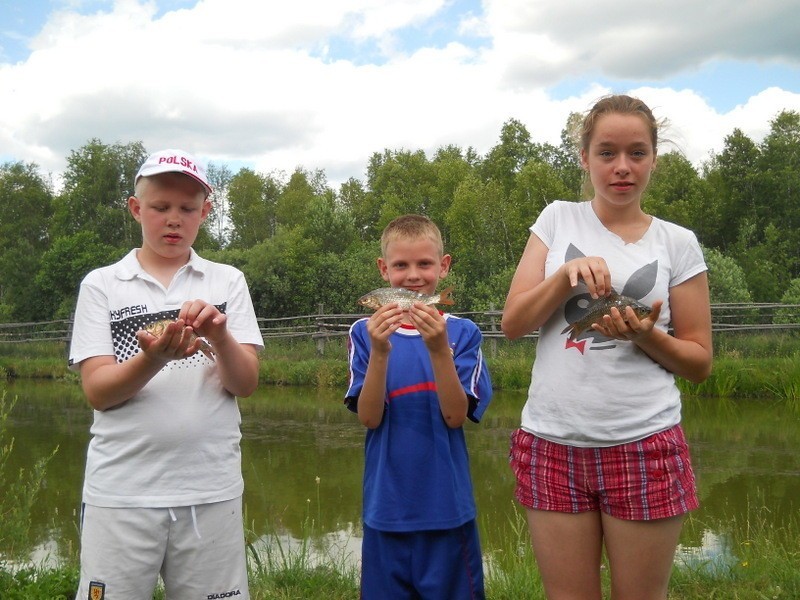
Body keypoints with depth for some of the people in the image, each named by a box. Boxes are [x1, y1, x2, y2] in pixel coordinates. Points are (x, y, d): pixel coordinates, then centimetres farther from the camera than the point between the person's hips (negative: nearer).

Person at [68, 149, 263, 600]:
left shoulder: (228, 282, 5)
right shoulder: (101, 285, 3)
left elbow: (247, 383, -1)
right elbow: (97, 391, -4)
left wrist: (220, 335, -21)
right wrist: (154, 358, -23)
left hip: (213, 490, 1)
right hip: (120, 492, -1)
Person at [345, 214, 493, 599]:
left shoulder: (462, 333, -3)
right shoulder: (365, 332, -2)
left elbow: (455, 417, -11)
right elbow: (369, 417, -9)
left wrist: (439, 349, -25)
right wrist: (380, 352, -24)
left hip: (447, 504, 0)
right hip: (387, 505, 1)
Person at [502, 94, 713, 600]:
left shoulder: (678, 243, 2)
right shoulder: (558, 220, 6)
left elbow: (700, 362, 5)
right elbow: (513, 324, 1)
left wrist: (645, 335, -14)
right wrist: (568, 272, -15)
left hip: (645, 446, -1)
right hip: (553, 445, 1)